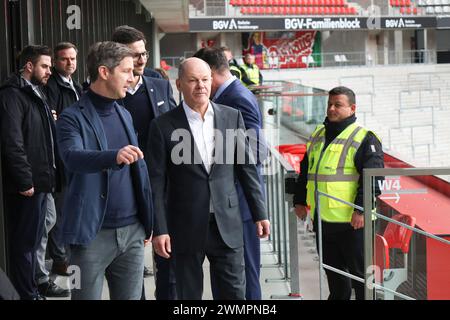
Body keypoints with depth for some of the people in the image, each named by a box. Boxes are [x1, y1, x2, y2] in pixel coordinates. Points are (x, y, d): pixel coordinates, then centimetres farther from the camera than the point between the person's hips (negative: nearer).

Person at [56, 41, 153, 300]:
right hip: (93, 233, -6)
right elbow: (73, 157, -27)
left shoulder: (124, 114, 13)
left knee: (131, 296, 11)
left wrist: (148, 221, 15)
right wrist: (114, 156, -46)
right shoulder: (73, 118, -8)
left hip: (132, 230, 6)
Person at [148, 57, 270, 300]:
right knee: (189, 294, 9)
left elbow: (247, 168, 8)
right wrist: (159, 229, -9)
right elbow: (157, 183, -5)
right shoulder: (163, 126, -4)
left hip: (227, 223, 2)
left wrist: (259, 213, 7)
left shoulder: (232, 117, 3)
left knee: (234, 293, 5)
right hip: (186, 227, -2)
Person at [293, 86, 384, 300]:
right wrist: (299, 200, 19)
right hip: (322, 219, 7)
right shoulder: (317, 136, 16)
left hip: (351, 220, -7)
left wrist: (362, 210, -21)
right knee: (333, 270, 18)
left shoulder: (364, 138, -7)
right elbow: (305, 171, 25)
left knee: (359, 270, -1)